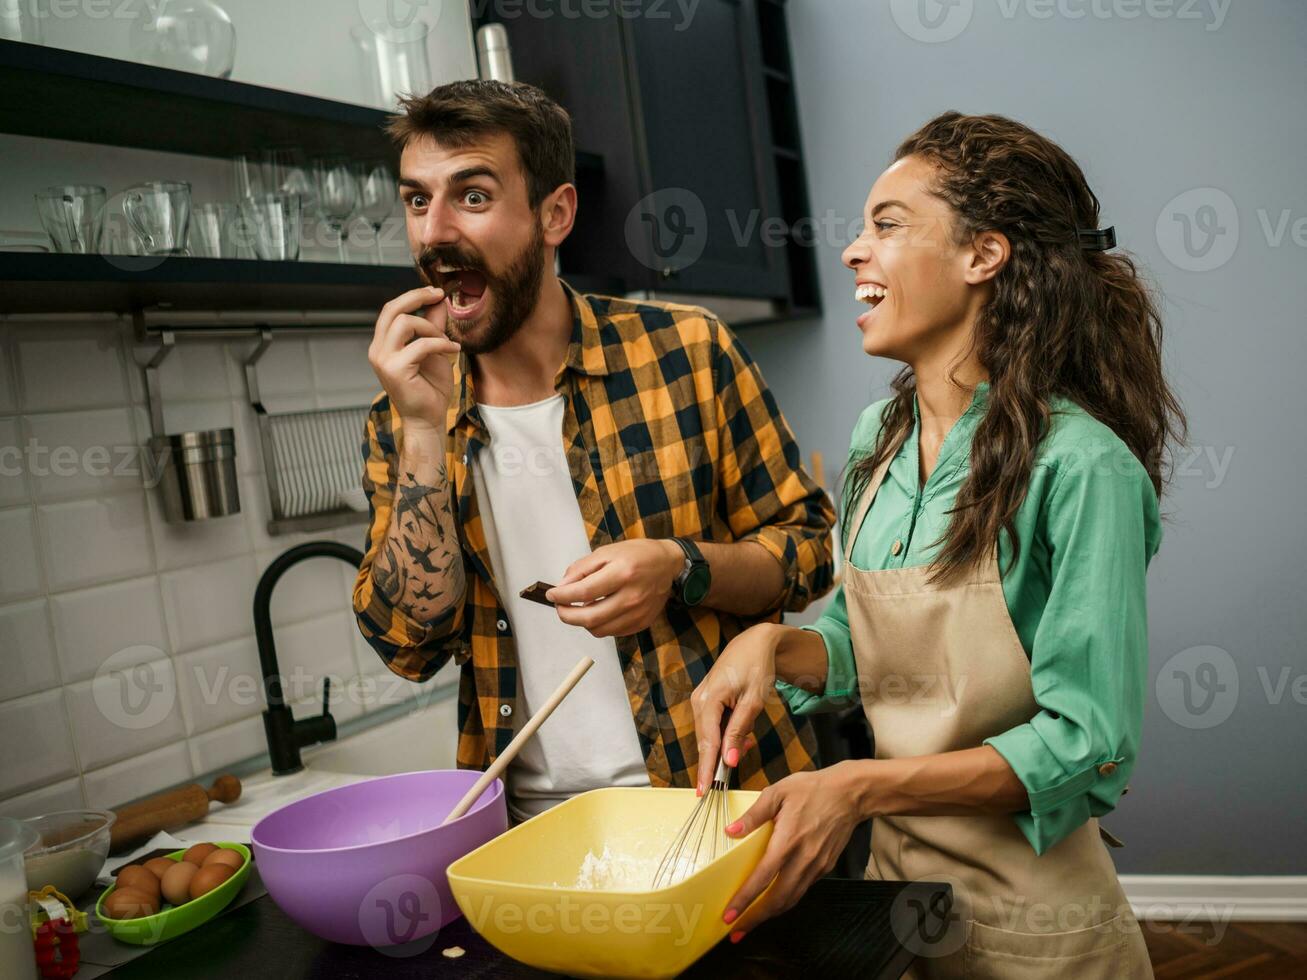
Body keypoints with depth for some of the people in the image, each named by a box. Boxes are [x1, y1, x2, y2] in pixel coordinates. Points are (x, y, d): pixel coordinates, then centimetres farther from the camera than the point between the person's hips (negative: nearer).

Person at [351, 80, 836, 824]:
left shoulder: (687, 350, -5)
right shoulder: (402, 423, 2)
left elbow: (808, 545, 1)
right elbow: (412, 642, -5)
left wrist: (682, 568, -17)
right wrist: (425, 431, -14)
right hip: (535, 823, 2)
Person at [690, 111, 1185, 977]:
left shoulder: (1079, 466, -21)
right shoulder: (878, 438, 0)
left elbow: (1089, 742, -20)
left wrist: (864, 786, -27)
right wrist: (776, 643, -11)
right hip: (888, 874, 6)